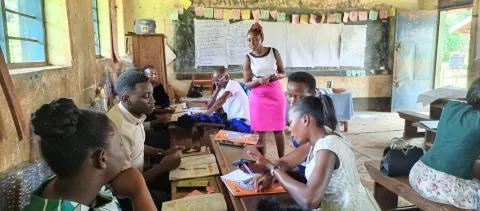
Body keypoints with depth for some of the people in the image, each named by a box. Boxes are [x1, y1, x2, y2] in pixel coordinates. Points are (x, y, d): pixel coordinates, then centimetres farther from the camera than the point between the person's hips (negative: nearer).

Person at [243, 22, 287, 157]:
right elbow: (247, 83, -3)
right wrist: (258, 81, -22)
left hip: (276, 93, 1)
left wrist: (277, 76, -16)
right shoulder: (248, 58, -5)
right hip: (258, 96, 0)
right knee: (260, 130, 2)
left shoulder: (274, 52, -3)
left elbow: (284, 73, 7)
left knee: (278, 128, 6)